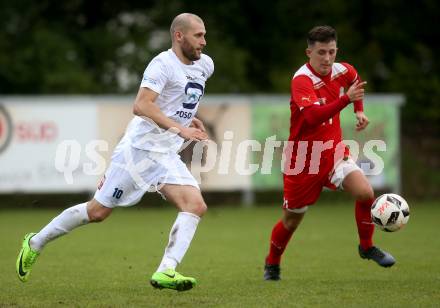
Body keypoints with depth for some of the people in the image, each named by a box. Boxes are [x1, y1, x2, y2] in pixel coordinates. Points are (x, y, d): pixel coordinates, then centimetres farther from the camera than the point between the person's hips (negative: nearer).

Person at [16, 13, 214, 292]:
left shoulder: (205, 65, 9)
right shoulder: (164, 64, -16)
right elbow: (141, 106, -29)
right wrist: (179, 128, -36)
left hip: (167, 156, 7)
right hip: (139, 150, -7)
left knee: (196, 206, -17)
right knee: (97, 211, 3)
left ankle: (166, 272, -23)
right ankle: (35, 243, 22)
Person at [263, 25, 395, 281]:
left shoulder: (343, 71, -3)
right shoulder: (302, 80, -22)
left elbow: (354, 83, 25)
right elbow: (313, 116, -39)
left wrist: (359, 111, 13)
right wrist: (346, 99, -47)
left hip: (334, 151, 4)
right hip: (302, 158, -4)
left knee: (365, 193, -19)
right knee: (292, 220, 8)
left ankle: (367, 247, 3)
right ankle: (272, 265, 34)